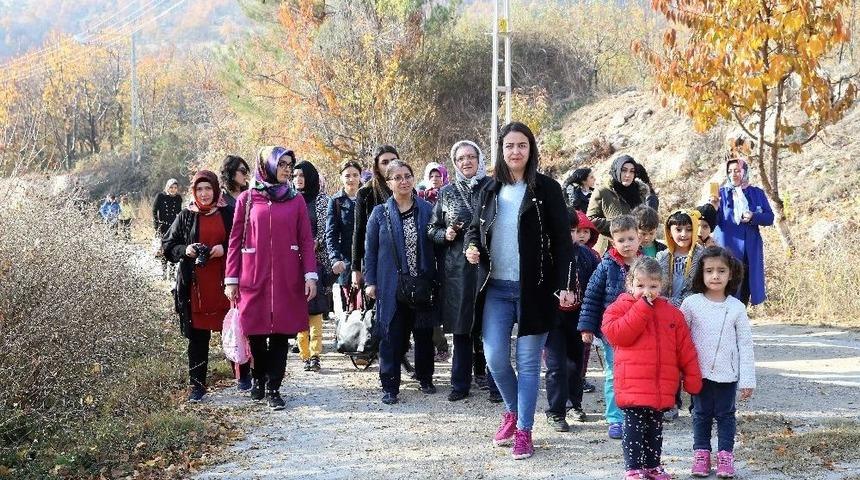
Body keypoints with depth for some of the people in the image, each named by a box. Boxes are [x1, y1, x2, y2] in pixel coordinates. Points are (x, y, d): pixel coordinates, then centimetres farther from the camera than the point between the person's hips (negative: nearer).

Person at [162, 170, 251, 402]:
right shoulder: (185, 217, 7)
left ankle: (244, 376, 24)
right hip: (195, 286, 1)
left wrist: (225, 249, -13)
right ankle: (198, 385, 10)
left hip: (225, 285, -1)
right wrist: (185, 250, -10)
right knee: (198, 337, 3)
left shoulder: (229, 214, 3)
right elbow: (168, 246, 9)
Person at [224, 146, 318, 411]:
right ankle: (258, 380, 27)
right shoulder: (247, 199, 5)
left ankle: (273, 388, 8)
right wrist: (231, 279, 1)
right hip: (254, 279, 0)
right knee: (256, 334, 4)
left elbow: (306, 240, 4)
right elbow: (235, 241, 5)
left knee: (281, 334, 0)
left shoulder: (296, 200, 7)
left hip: (287, 280, 1)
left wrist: (310, 275, -5)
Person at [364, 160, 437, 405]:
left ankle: (425, 379, 27)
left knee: (424, 334, 10)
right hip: (392, 286, -2)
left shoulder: (427, 210, 4)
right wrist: (370, 281, -2)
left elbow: (436, 244, 7)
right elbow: (370, 249, 4)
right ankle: (390, 386, 5)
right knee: (392, 336, -3)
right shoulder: (380, 213, 1)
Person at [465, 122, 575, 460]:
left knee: (528, 361, 2)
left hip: (533, 288, -3)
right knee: (494, 358, 0)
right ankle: (513, 410, 27)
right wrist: (472, 247, -3)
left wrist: (564, 285, -12)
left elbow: (562, 240, -4)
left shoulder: (547, 188, -2)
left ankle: (523, 430, 12)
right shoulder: (490, 190, 10)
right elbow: (475, 228, 20)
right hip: (496, 288, 3)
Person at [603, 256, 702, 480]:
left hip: (662, 389, 4)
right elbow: (616, 334, -19)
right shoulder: (620, 308, 0)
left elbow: (686, 350, 10)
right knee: (634, 427, -3)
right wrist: (642, 308, -17)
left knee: (655, 428, 16)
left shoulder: (671, 312, 9)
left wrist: (692, 378, 6)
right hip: (633, 385, -4)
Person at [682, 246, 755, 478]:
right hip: (700, 373, 0)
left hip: (727, 374, 0)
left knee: (726, 415, 9)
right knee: (701, 415, 10)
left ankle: (725, 455, 18)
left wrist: (748, 380, -2)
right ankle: (701, 454, 20)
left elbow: (745, 345, -1)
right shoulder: (691, 304, -6)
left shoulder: (737, 308, -4)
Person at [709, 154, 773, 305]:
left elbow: (770, 218, 6)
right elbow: (712, 222, -4)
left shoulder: (757, 193, 10)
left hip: (750, 252, 3)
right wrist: (714, 209, -26)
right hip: (726, 249, -2)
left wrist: (753, 217, -13)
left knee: (744, 295, 6)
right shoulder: (721, 193, 4)